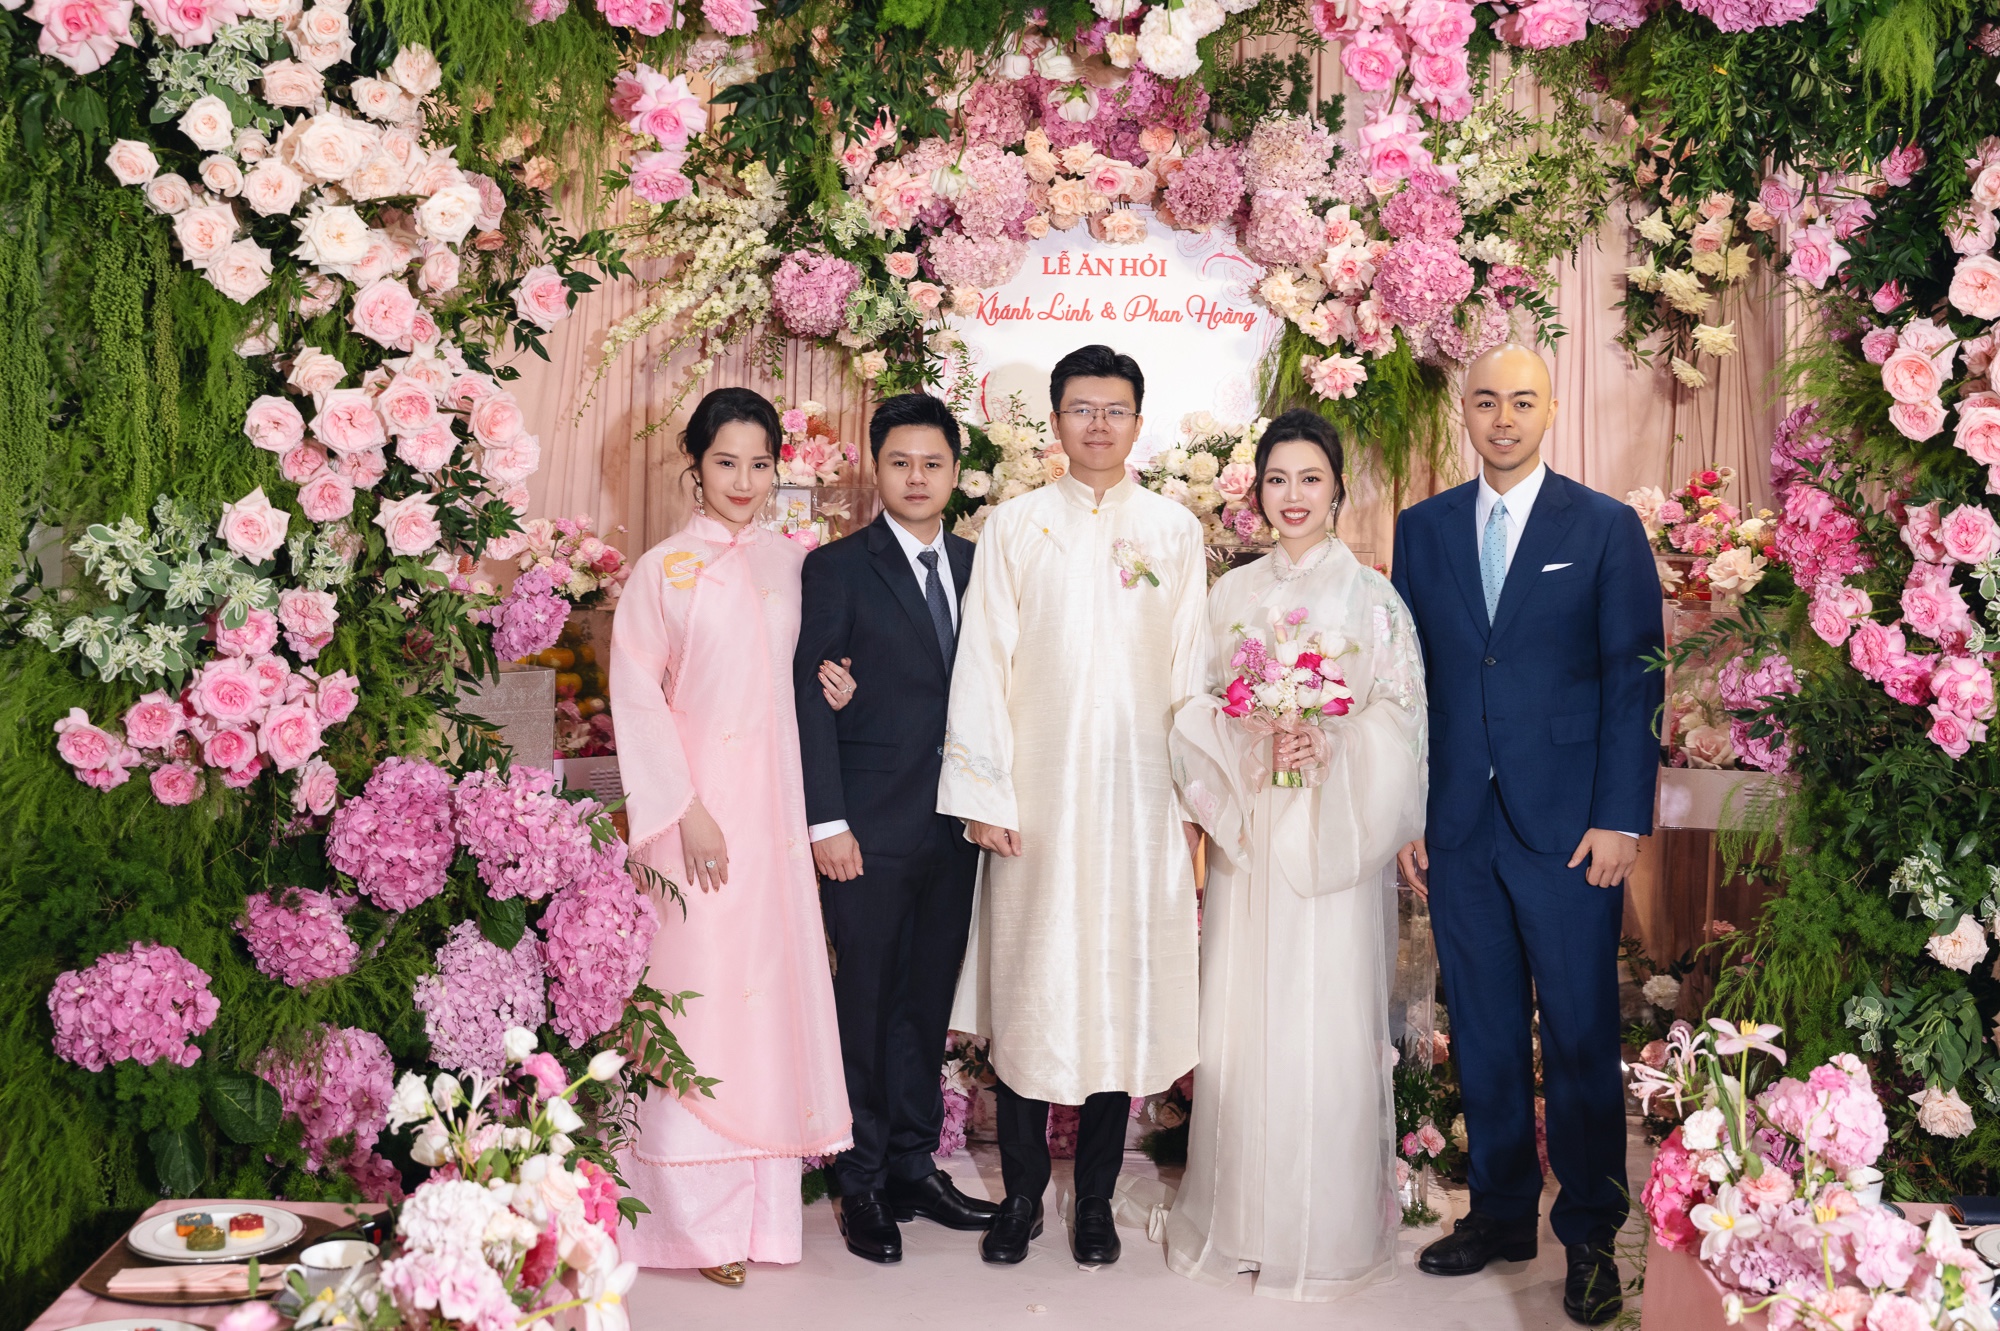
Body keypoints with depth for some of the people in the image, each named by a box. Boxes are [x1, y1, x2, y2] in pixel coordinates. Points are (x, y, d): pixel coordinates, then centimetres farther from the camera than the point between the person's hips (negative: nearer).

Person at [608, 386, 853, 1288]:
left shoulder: (788, 562, 10)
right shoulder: (664, 570, -4)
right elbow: (637, 694, -7)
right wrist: (684, 810, -13)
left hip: (776, 806, 5)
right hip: (700, 808, -4)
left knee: (773, 989, 7)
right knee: (700, 994, -3)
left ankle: (764, 1203, 19)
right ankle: (700, 1215, 9)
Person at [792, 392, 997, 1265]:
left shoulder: (978, 565, 11)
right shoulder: (836, 569, -3)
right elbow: (810, 699, -7)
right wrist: (826, 822, -12)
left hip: (955, 825, 4)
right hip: (871, 829, -4)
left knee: (928, 1003, 13)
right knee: (865, 1005, 4)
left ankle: (915, 1168, 26)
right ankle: (863, 1185, 17)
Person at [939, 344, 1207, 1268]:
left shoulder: (1175, 531, 7)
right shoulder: (1013, 526, 5)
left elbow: (1189, 670, 6)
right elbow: (983, 665, 1)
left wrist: (1195, 798, 2)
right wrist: (985, 795, -5)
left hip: (1138, 796, 1)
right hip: (1035, 794, -1)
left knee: (1123, 991, 5)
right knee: (1027, 990, 4)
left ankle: (1096, 1199, 19)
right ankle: (1021, 1193, 18)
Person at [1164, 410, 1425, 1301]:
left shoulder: (1371, 595, 1)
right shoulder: (1232, 593, 11)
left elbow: (1399, 718, -2)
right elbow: (1203, 711, 8)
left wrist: (1329, 743, -19)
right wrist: (1254, 745, -11)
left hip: (1333, 838, -3)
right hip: (1247, 835, 3)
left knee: (1325, 1024, -2)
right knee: (1240, 1020, 5)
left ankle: (1328, 1231, 12)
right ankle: (1237, 1217, 19)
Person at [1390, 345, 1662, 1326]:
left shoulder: (1607, 528, 1)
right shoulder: (1422, 529, 9)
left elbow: (1633, 679, -3)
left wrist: (1621, 818, -9)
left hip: (1568, 828, -3)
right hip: (1457, 829, 3)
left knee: (1583, 1038, 4)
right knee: (1484, 1034, 11)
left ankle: (1589, 1235, 18)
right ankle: (1501, 1215, 25)